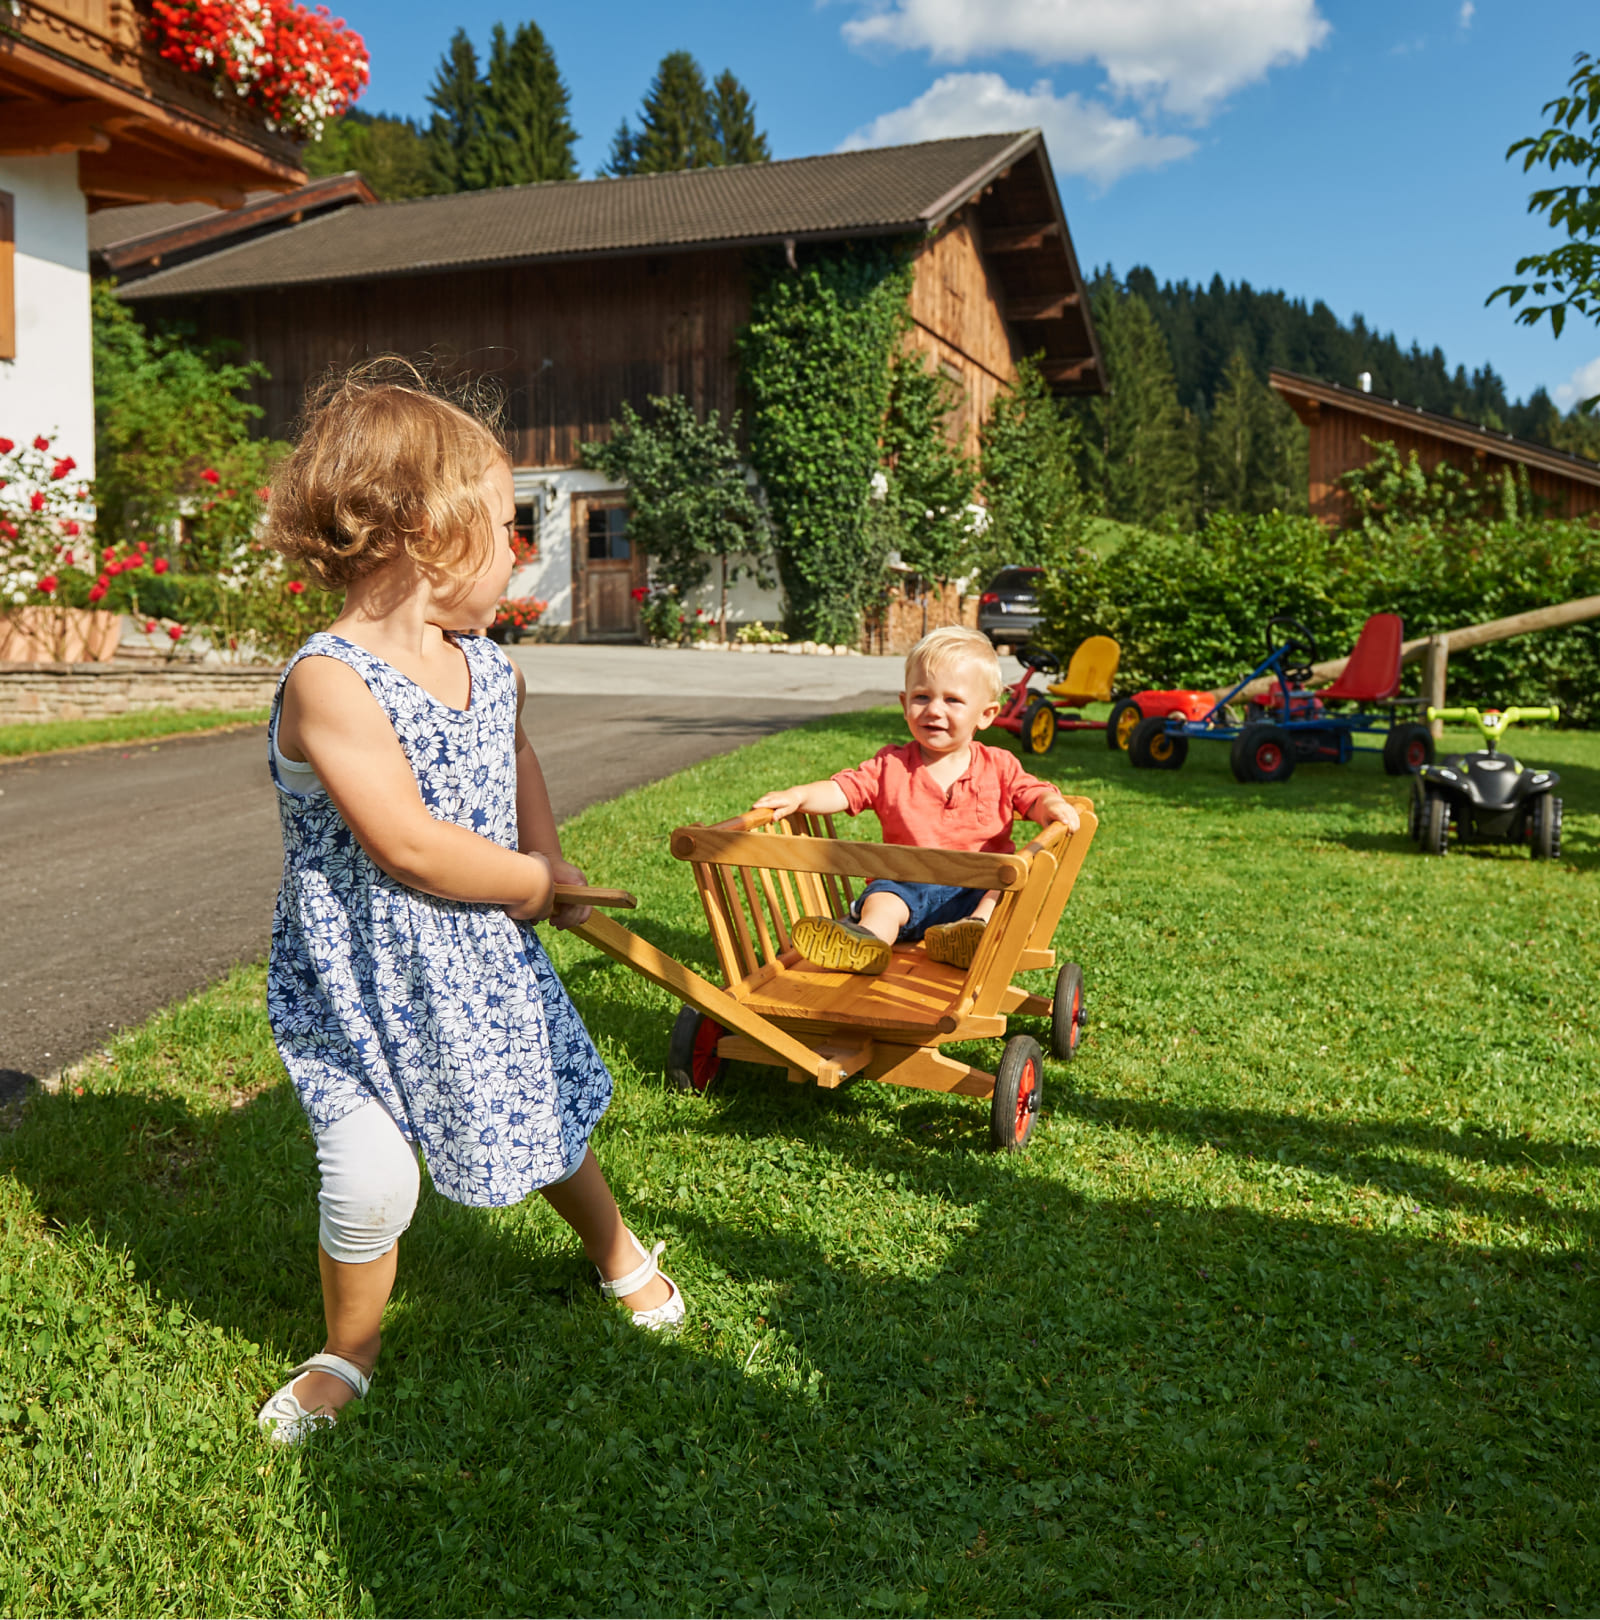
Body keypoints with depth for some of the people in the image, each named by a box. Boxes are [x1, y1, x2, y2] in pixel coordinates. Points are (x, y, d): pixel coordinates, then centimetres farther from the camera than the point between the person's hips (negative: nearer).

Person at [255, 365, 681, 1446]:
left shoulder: (490, 667, 0)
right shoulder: (330, 684, -25)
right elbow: (407, 846, -28)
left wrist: (551, 857, 4)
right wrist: (537, 884, -15)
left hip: (485, 965, 6)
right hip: (360, 988, -6)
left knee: (550, 1120, 19)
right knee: (371, 1183, -8)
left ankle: (617, 1251, 50)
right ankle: (350, 1352, 24)